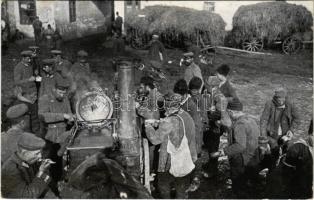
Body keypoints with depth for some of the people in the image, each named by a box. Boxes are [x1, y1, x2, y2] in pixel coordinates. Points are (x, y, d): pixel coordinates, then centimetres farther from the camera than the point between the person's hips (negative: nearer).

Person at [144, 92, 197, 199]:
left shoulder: (169, 122, -24)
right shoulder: (188, 117, 0)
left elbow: (155, 139, -20)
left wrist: (148, 125, -3)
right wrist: (161, 124, 12)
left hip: (171, 163, -7)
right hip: (187, 162, 7)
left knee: (163, 185, 16)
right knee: (181, 189, 20)